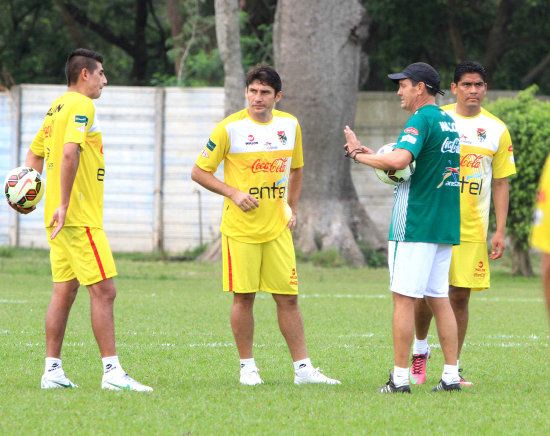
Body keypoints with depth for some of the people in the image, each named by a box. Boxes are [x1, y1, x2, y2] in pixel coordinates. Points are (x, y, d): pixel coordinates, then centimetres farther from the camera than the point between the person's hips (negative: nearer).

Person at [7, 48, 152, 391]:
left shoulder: (56, 107, 18)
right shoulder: (82, 106, -12)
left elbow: (35, 154, 25)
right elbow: (70, 152, -24)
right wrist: (64, 205, -24)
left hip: (60, 217, 10)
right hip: (80, 217, -10)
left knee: (65, 290, 10)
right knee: (104, 290, -9)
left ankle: (53, 370, 11)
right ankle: (112, 372, -11)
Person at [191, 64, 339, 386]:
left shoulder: (290, 125, 6)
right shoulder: (230, 128, -8)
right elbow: (199, 172, -2)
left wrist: (292, 208, 13)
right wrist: (234, 193, -13)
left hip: (277, 228, 3)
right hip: (240, 228, -3)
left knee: (288, 298, 2)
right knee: (243, 297, -1)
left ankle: (303, 367, 6)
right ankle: (248, 367, 11)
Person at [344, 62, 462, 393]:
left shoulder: (421, 120, -11)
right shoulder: (449, 122, 18)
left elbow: (400, 160, -27)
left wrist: (359, 155, -13)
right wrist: (372, 155, 11)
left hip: (415, 225, -9)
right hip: (447, 226, 9)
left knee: (404, 297, -6)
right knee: (439, 299, 10)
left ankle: (400, 377, -8)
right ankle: (451, 375, 7)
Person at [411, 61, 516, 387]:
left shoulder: (497, 130, 6)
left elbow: (501, 183, 8)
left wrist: (501, 231, 2)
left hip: (472, 228, 1)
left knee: (460, 296, 0)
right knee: (426, 292, -2)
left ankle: (453, 368, 8)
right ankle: (420, 349, 24)